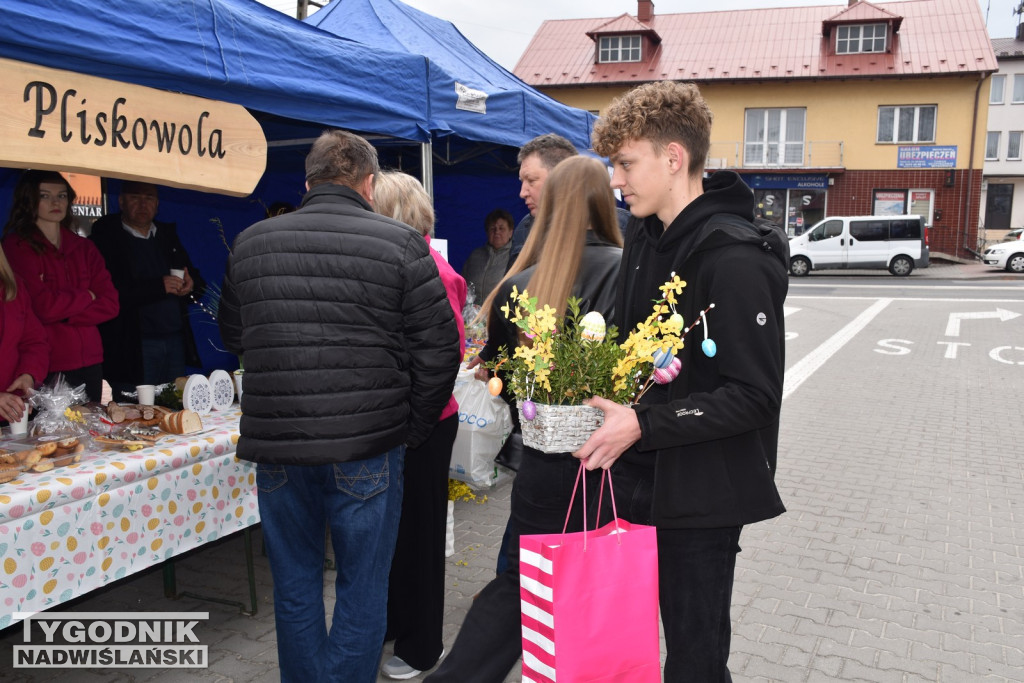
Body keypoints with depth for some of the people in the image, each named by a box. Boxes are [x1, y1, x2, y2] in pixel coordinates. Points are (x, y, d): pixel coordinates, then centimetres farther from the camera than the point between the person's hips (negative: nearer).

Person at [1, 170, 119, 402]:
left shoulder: (83, 248, 12)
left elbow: (110, 304, 2)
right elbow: (42, 306, -15)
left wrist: (62, 313, -10)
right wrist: (86, 296, 0)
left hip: (88, 363, 5)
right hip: (44, 367, -5)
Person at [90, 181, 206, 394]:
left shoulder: (168, 234, 16)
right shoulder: (105, 237, -4)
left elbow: (196, 278, 20)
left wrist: (190, 285, -4)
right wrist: (159, 286, -19)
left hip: (176, 342, 6)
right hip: (133, 350, -6)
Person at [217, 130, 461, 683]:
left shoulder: (250, 242, 4)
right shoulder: (401, 244, -7)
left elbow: (232, 337, 16)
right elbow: (438, 350, -8)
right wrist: (410, 429, 2)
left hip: (275, 447, 4)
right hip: (366, 449, -3)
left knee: (295, 587, 19)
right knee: (362, 590, 12)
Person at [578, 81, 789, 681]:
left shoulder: (736, 259, -19)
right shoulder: (646, 241, 9)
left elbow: (754, 395, -21)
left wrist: (643, 426, -25)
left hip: (702, 495, -8)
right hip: (640, 480, 8)